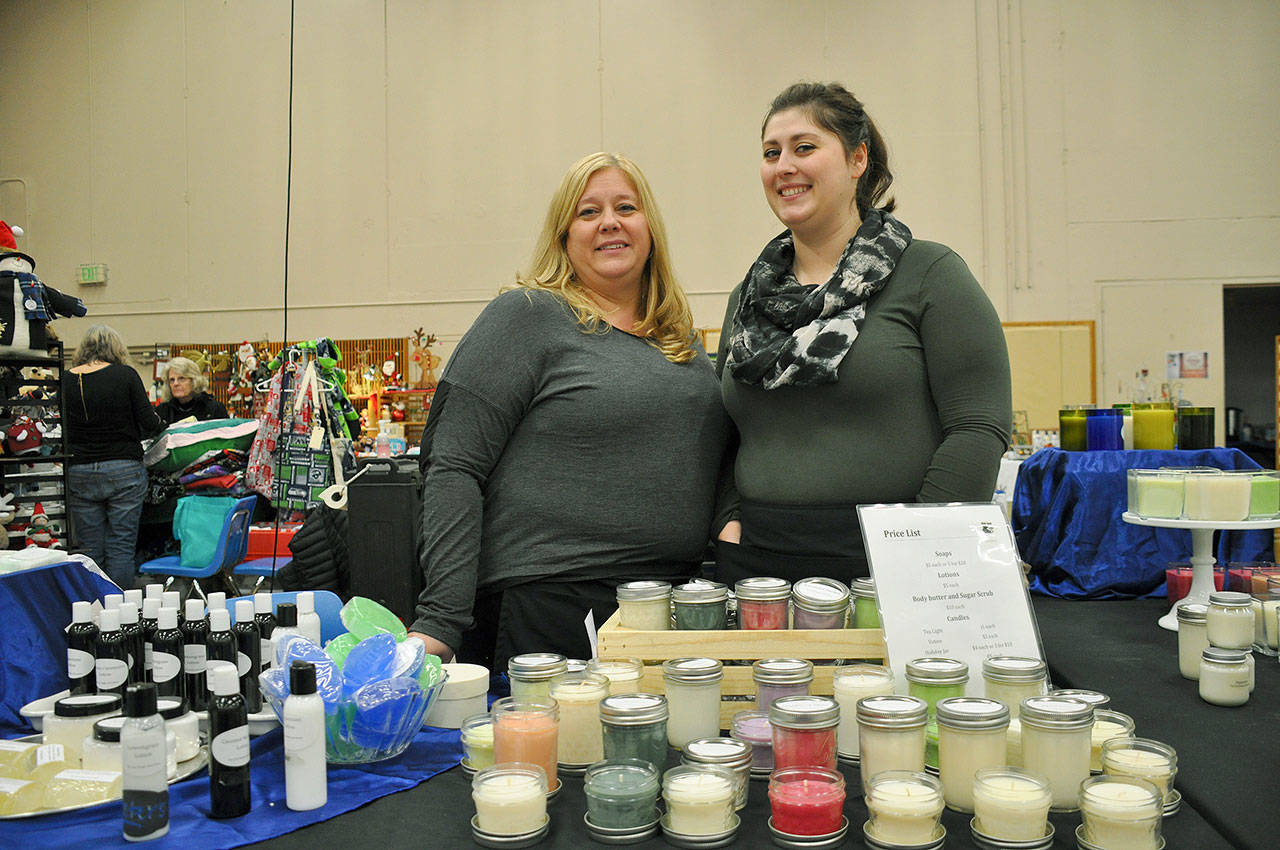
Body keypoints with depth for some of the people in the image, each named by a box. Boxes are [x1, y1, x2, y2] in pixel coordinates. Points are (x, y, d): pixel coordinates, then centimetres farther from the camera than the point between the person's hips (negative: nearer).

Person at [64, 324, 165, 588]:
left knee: (90, 550, 9)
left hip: (79, 474, 2)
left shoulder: (66, 380, 3)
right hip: (123, 470, -2)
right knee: (121, 548, 3)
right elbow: (148, 422, -7)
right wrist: (161, 424, 14)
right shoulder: (126, 375, -5)